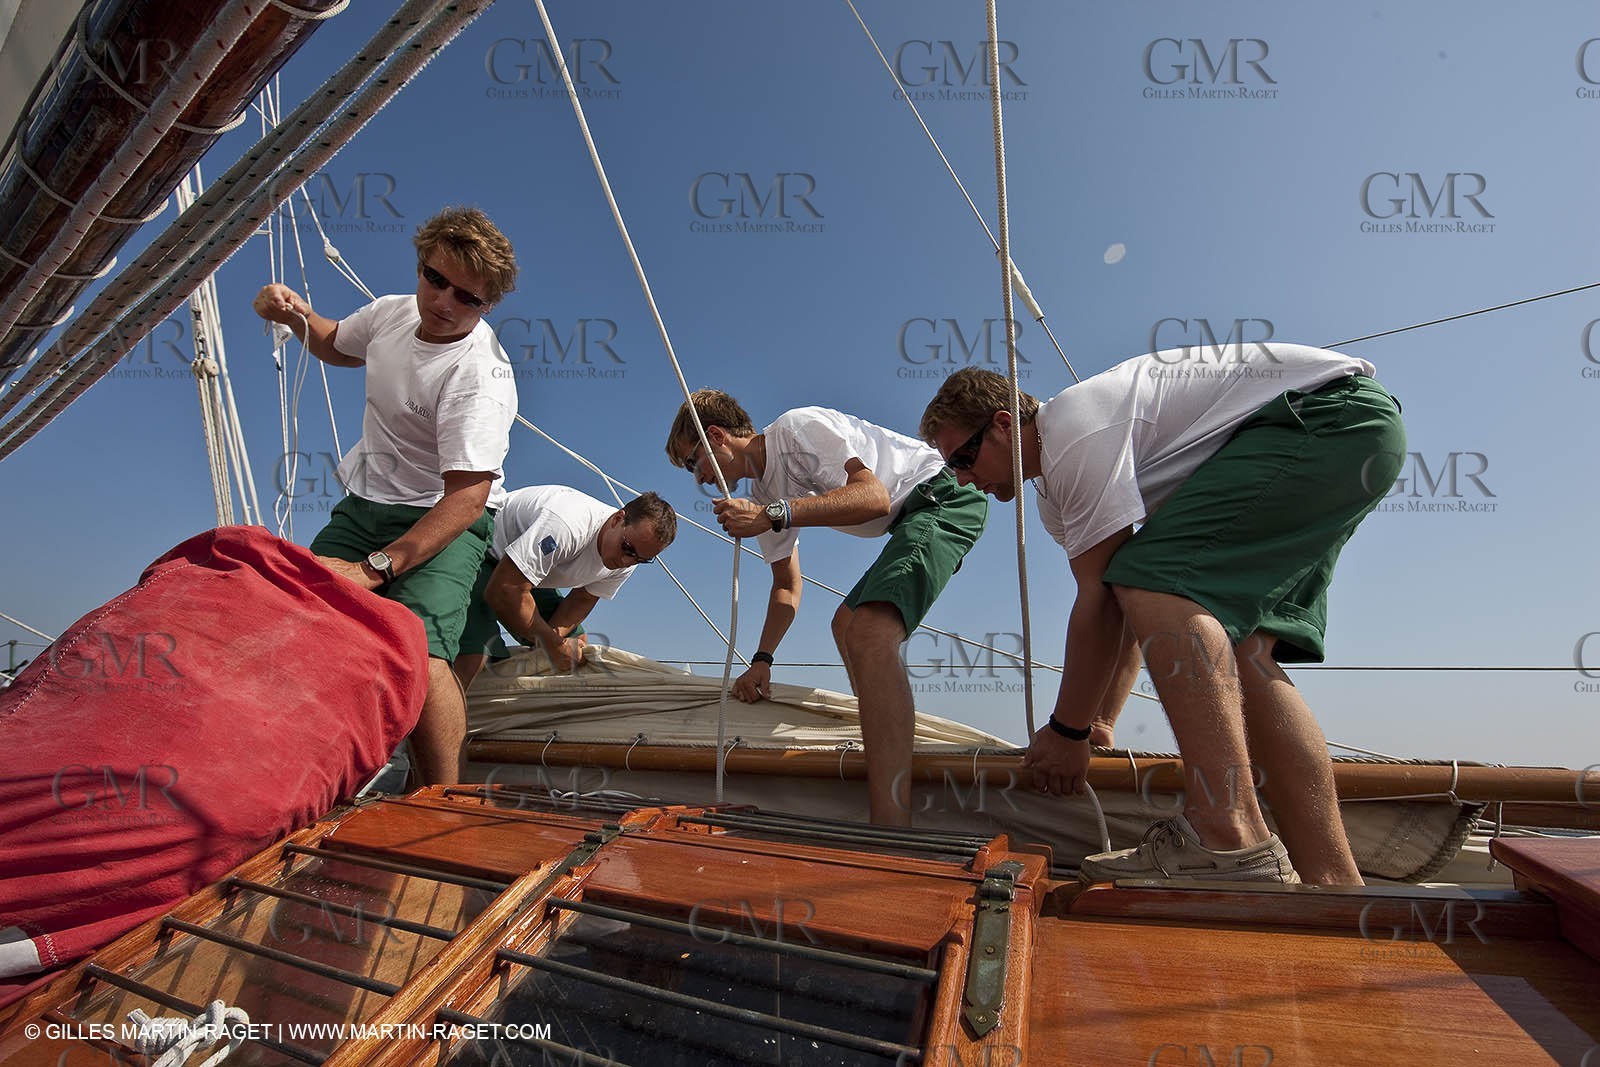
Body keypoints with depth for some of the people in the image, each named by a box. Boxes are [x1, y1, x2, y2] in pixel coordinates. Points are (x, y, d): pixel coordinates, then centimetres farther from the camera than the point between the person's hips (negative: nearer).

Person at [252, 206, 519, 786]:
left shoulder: (479, 376, -24)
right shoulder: (393, 311, 2)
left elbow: (467, 495, -31)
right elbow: (337, 346, 27)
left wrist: (377, 566, -36)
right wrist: (295, 314, 5)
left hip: (442, 519, -7)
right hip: (364, 502, 8)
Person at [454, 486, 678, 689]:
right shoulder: (568, 525, -39)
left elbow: (582, 599, 0)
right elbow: (503, 591, -34)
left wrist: (554, 637, -19)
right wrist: (552, 642, -26)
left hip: (529, 569, 8)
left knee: (577, 644, 1)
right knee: (473, 655, -27)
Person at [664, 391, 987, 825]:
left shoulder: (798, 427, -16)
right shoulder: (763, 491, 12)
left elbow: (874, 497, -29)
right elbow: (787, 586, 19)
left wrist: (773, 514, -33)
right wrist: (762, 659, 11)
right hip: (910, 518, 11)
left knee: (870, 634, -29)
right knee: (846, 624, 22)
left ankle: (892, 829, -35)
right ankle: (885, 739, 35)